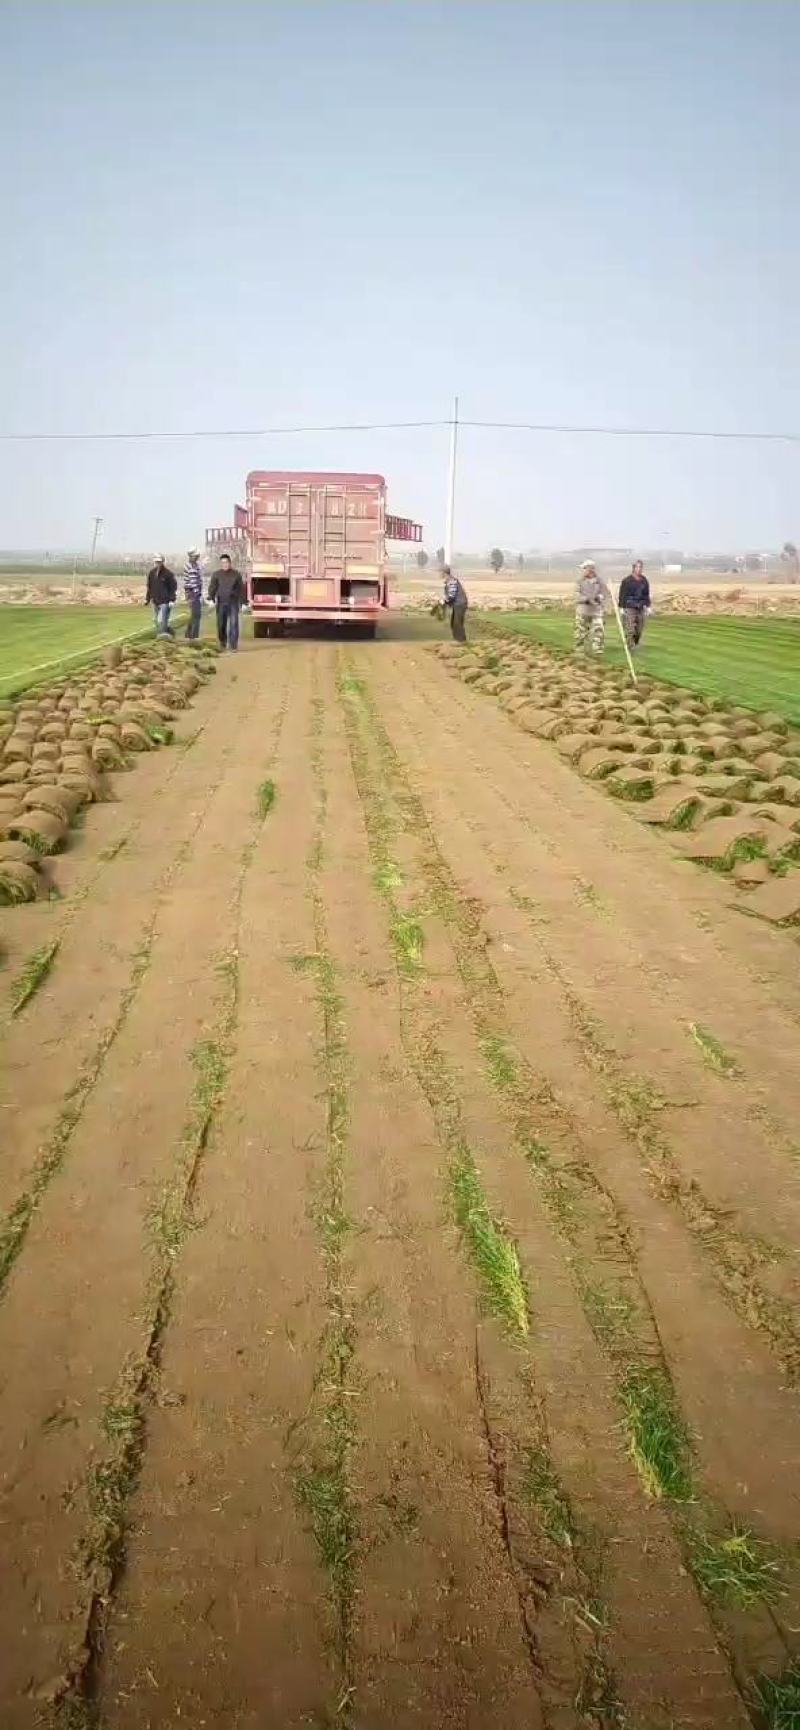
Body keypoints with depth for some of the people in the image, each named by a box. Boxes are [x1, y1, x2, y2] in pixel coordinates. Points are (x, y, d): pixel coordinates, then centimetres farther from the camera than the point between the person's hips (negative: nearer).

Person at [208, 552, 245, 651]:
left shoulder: (236, 574, 5)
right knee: (221, 625, 5)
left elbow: (241, 588, 8)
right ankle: (222, 642, 26)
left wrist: (242, 602, 5)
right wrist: (211, 598, -17)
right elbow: (212, 587, -2)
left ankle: (233, 646, -10)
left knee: (234, 624, -10)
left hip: (233, 602, -1)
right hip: (221, 602, 1)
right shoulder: (217, 574, 5)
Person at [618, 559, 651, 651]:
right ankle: (630, 647, -8)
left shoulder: (644, 581, 10)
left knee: (639, 630, 6)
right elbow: (622, 595, -4)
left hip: (641, 608, 5)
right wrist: (621, 607, -8)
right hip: (629, 608, -5)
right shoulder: (626, 581, -4)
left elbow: (646, 595, 17)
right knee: (630, 630, -11)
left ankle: (636, 645, 19)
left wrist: (646, 606, 11)